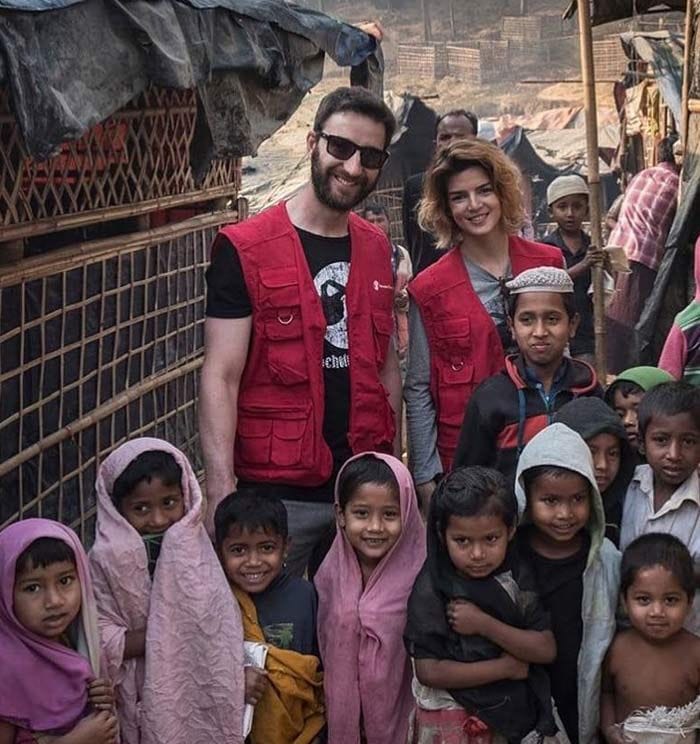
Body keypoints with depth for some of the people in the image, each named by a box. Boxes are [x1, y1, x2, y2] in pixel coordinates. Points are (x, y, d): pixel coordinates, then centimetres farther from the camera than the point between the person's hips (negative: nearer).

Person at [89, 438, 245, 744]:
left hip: (199, 686, 3)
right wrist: (169, 631, -23)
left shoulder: (195, 546, -5)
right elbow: (104, 644, -17)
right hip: (146, 698, -3)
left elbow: (220, 623, -5)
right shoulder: (108, 559, -14)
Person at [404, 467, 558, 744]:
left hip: (512, 708, 4)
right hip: (454, 720, -3)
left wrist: (484, 624, -25)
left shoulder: (516, 575, -8)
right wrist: (507, 667, -19)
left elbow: (547, 650, -13)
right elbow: (428, 671, -23)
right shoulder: (431, 589, -19)